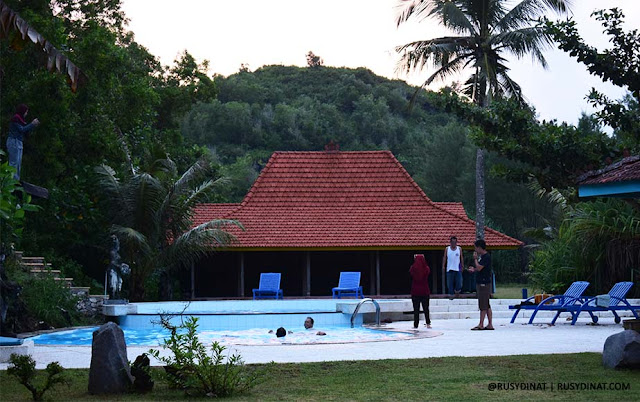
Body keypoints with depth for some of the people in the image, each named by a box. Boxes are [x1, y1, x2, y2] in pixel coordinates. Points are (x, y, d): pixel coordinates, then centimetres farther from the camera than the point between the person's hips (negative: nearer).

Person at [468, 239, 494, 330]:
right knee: (487, 306, 10)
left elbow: (479, 268, -22)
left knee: (483, 305, -6)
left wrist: (475, 259, -10)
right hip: (481, 283, 10)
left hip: (484, 283, -10)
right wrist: (474, 269, 10)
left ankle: (481, 325, -4)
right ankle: (490, 324, 12)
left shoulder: (486, 257, -15)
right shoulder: (482, 256, 15)